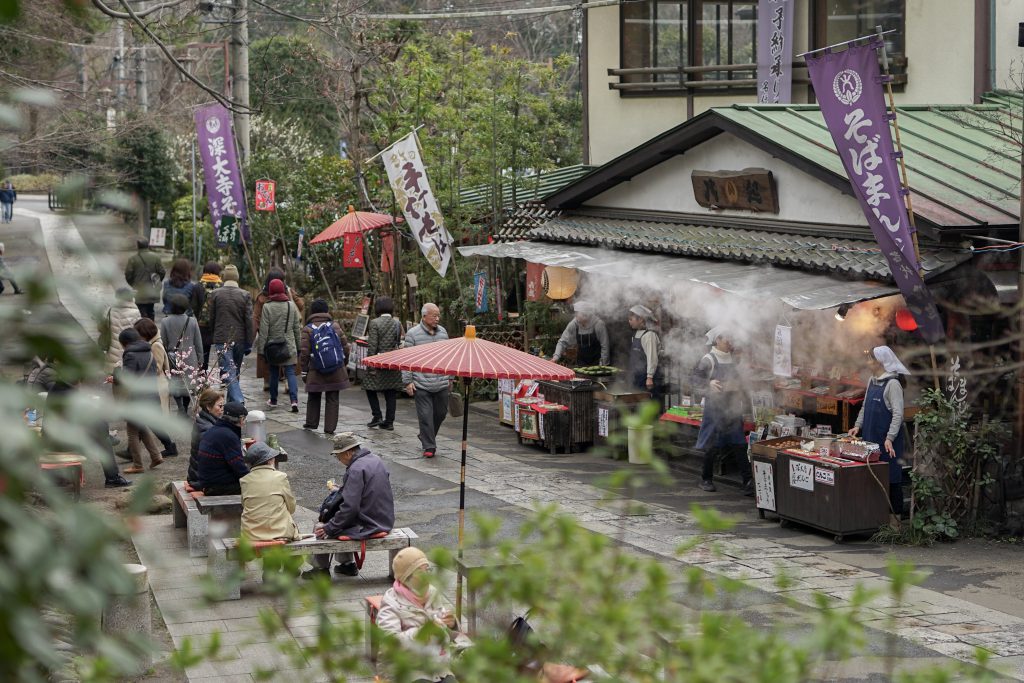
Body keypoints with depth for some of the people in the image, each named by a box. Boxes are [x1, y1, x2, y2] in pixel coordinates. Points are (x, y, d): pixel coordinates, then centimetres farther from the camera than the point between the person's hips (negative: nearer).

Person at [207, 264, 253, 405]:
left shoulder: (215, 294, -3)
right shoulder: (245, 295, -2)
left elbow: (211, 319, 3)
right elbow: (249, 321, -4)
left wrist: (213, 339, 16)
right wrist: (249, 344, 1)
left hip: (222, 340, -2)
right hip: (239, 339, 2)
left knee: (229, 373, -7)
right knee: (235, 372, 17)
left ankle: (238, 402, -22)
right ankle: (232, 401, 27)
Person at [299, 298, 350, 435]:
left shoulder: (308, 329, -5)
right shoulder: (335, 326, 0)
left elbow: (304, 352, -6)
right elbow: (344, 345, 4)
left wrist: (304, 371, 3)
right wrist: (341, 361, 21)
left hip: (316, 372, -1)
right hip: (336, 372, 1)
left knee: (313, 398, 18)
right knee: (332, 399, 6)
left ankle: (311, 424, 25)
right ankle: (330, 429, 4)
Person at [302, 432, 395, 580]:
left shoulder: (356, 470, -22)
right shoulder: (376, 460, 6)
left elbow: (350, 507, -25)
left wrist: (328, 528, -16)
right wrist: (341, 491, 20)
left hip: (367, 526, -9)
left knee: (319, 528, 5)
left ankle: (321, 568, 21)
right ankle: (347, 564, 33)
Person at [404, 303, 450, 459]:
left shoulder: (443, 332, 10)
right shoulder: (412, 334, -5)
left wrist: (449, 378, 20)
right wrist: (407, 381, -8)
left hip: (441, 384, 5)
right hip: (422, 385, -5)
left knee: (441, 413, 11)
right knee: (426, 415, -5)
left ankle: (425, 437, 33)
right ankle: (429, 447, 2)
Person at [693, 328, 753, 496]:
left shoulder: (731, 359, 14)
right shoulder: (708, 360, -7)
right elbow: (696, 379, -13)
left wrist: (743, 398, 15)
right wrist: (709, 384, -30)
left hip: (732, 407, 6)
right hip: (715, 405, -6)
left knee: (739, 445, 0)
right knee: (712, 445, 2)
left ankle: (748, 482, -4)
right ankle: (706, 479, 17)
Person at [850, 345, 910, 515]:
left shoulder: (893, 384, -14)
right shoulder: (872, 381, 11)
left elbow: (898, 413, -17)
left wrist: (890, 438, -24)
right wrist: (858, 426, 7)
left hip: (887, 439, -8)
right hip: (871, 436, 8)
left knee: (890, 476, -1)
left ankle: (896, 513, 7)